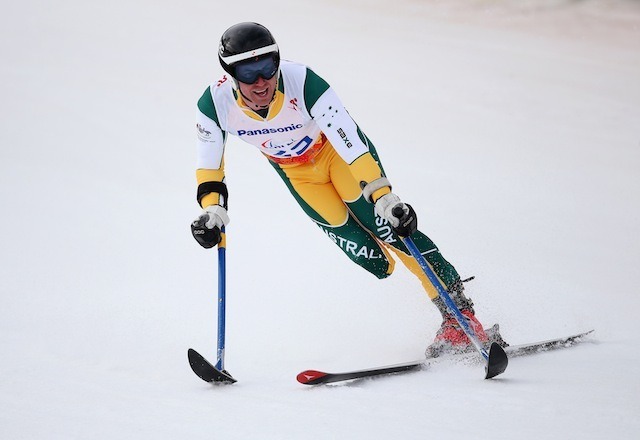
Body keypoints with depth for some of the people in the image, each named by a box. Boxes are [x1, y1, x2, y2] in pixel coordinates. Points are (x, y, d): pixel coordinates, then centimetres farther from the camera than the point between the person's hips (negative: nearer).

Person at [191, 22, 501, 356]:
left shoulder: (301, 82, -38)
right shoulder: (215, 104, -29)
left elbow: (350, 140, -40)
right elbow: (209, 165, -12)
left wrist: (384, 196, -47)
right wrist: (212, 209, -27)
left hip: (337, 150, -3)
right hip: (295, 172, 3)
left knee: (386, 224, -18)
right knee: (366, 254, -7)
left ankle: (460, 313, -12)